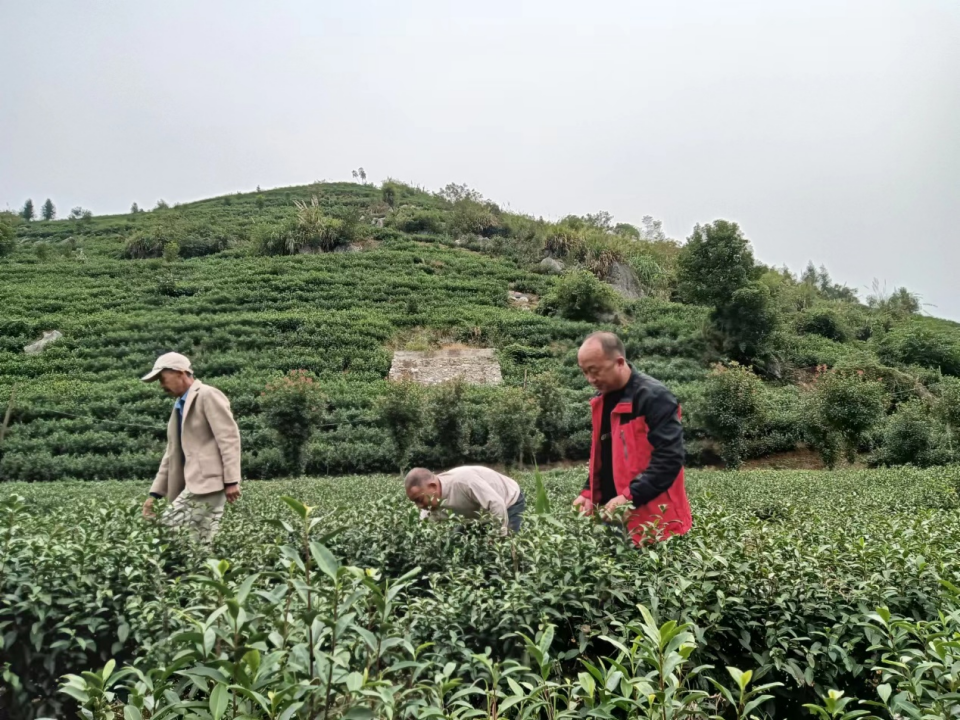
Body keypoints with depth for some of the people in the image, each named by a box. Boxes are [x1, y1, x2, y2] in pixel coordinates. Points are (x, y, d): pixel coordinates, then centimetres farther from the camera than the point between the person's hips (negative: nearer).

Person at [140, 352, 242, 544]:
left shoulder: (208, 395, -6)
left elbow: (229, 438, -15)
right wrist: (155, 492, 18)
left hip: (208, 483, -9)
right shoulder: (180, 405, 22)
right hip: (196, 485, 9)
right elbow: (172, 453, 23)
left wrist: (231, 480, -20)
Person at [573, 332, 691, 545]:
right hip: (613, 518, 8)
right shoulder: (601, 401, 12)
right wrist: (589, 493, 7)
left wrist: (630, 496, -25)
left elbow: (669, 457, -21)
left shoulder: (654, 397, -15)